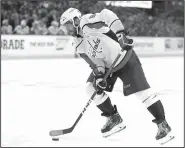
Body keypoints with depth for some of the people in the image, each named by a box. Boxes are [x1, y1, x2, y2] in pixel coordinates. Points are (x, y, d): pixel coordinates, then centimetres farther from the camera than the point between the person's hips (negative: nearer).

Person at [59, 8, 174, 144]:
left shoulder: (87, 22, -22)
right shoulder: (79, 45, 0)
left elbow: (108, 15, -35)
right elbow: (94, 61, -5)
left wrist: (121, 34, -42)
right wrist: (98, 75, -22)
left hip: (125, 57, -8)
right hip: (106, 65, 8)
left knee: (141, 89, -15)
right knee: (91, 88, -4)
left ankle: (162, 124, -8)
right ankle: (114, 119, 9)